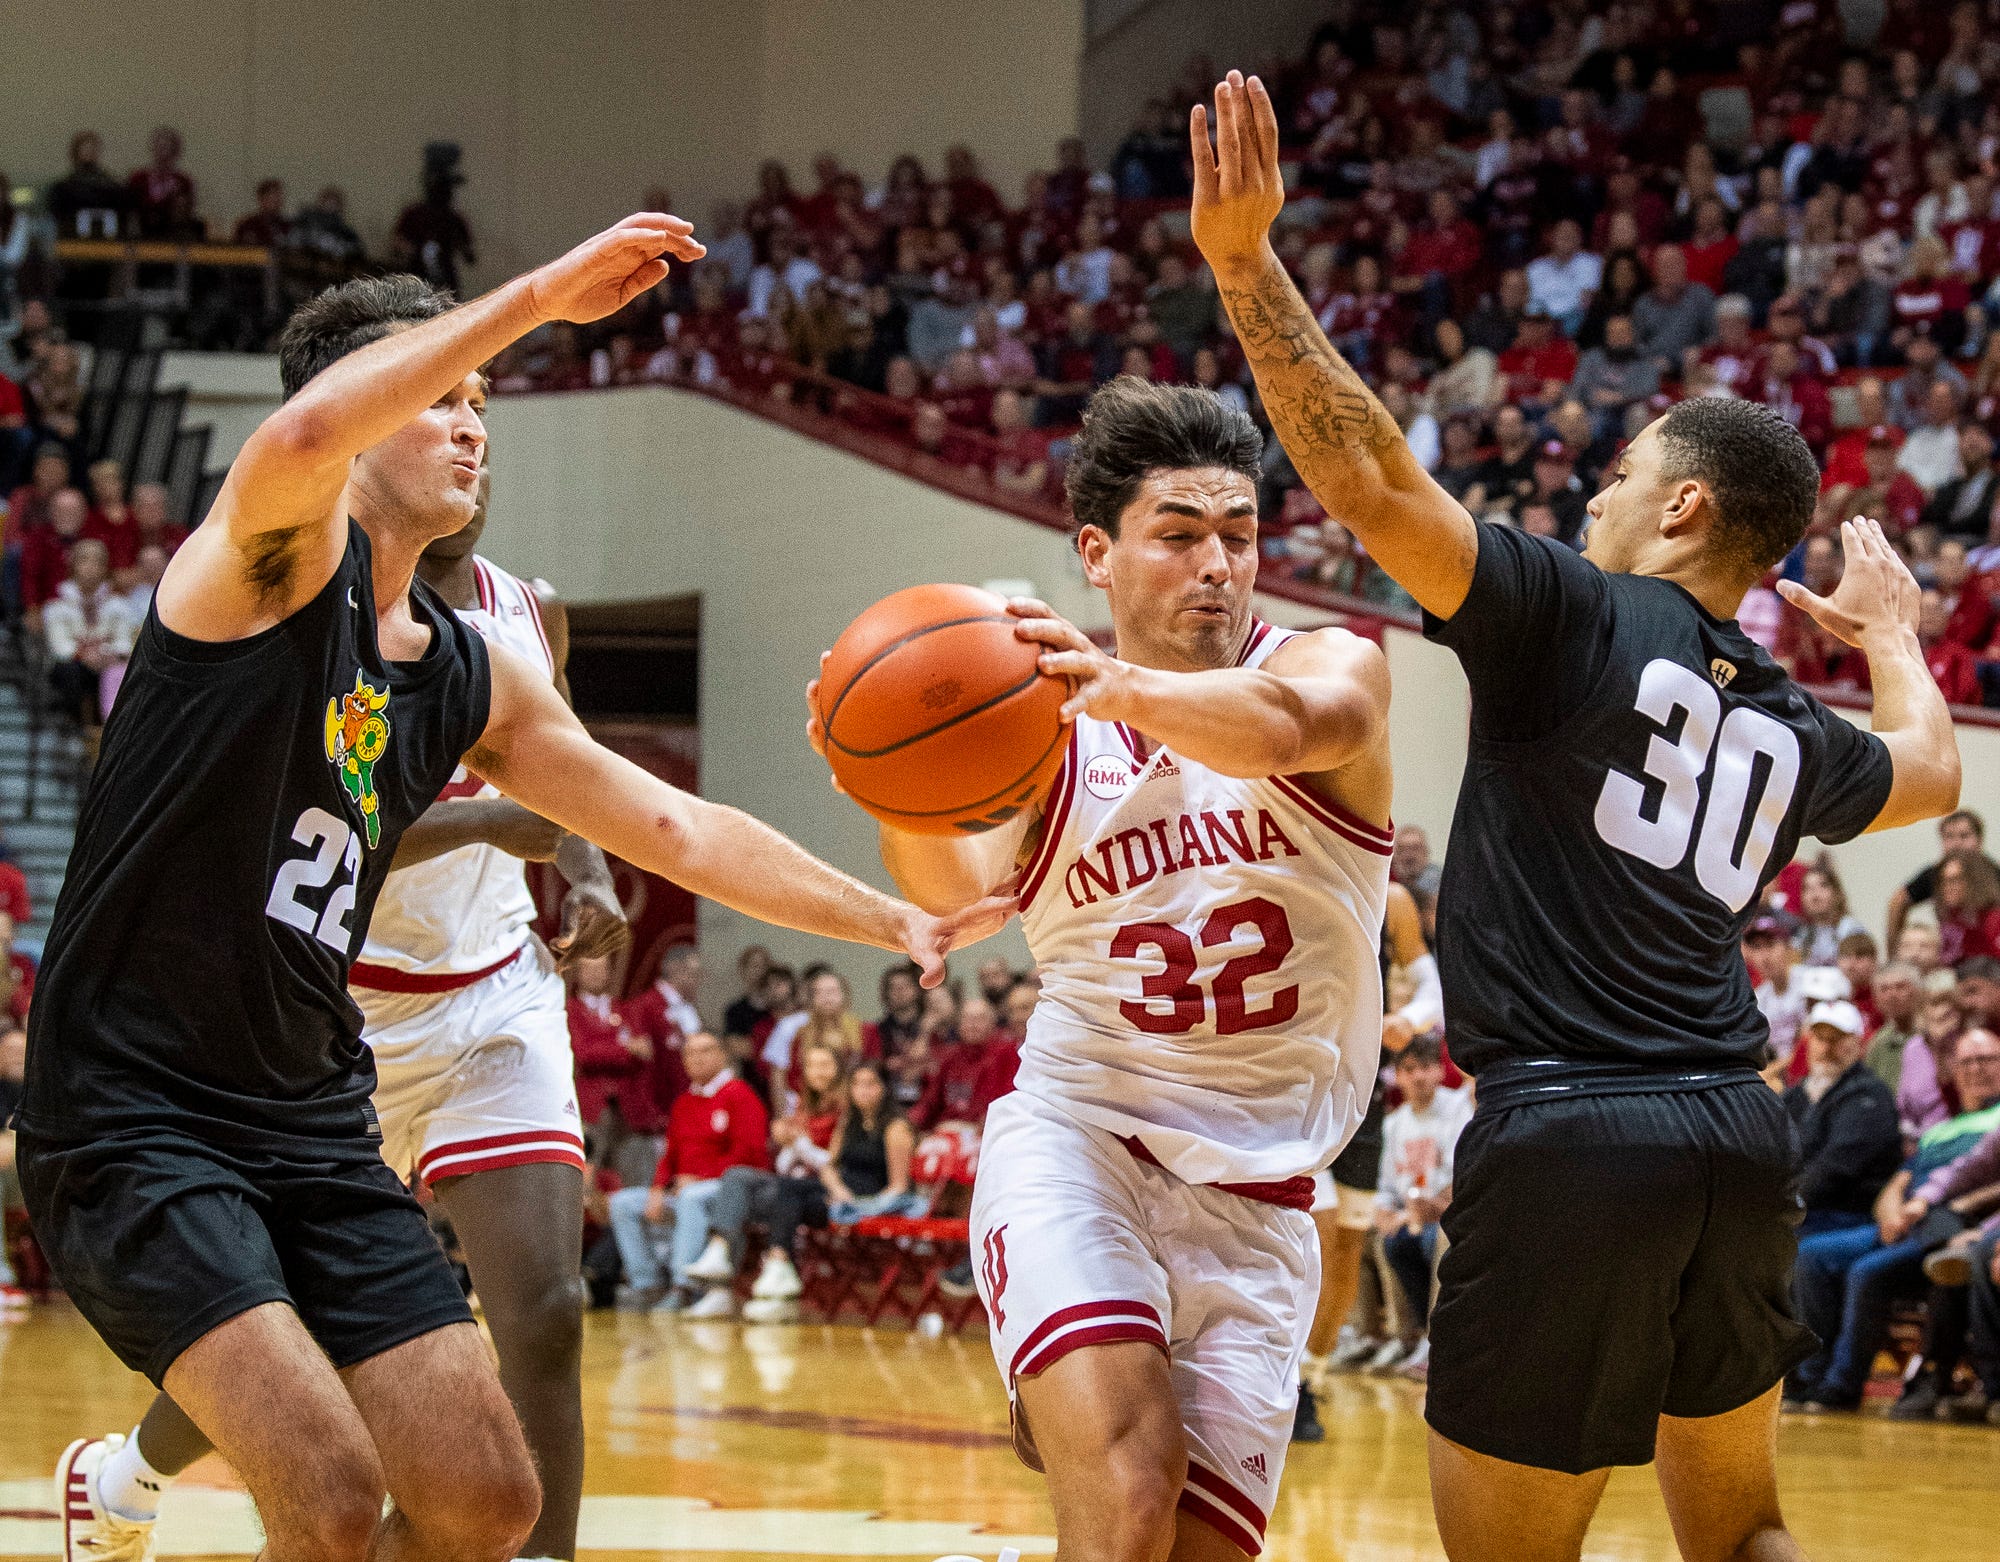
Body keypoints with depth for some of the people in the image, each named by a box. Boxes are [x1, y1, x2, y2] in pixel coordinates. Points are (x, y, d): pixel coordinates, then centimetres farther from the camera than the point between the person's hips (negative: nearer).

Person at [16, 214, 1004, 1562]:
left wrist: (898, 922, 11)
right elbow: (305, 431, -33)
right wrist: (538, 297, -30)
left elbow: (680, 832, 18)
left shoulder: (476, 682, 13)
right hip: (134, 1118, -8)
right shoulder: (283, 554, -9)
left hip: (315, 1128, 8)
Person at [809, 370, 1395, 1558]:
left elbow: (1288, 728, -25)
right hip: (1075, 1141, -1)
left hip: (1254, 1194, 1)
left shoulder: (1331, 666, 0)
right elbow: (963, 886, -13)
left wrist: (1122, 688, -44)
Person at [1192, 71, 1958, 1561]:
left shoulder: (1574, 616, -4)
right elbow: (1928, 773, 38)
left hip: (1571, 1133, -7)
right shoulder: (1791, 729, 16)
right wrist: (1890, 630, 57)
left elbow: (1373, 480, -16)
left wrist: (1245, 257, -16)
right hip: (1737, 1134, 7)